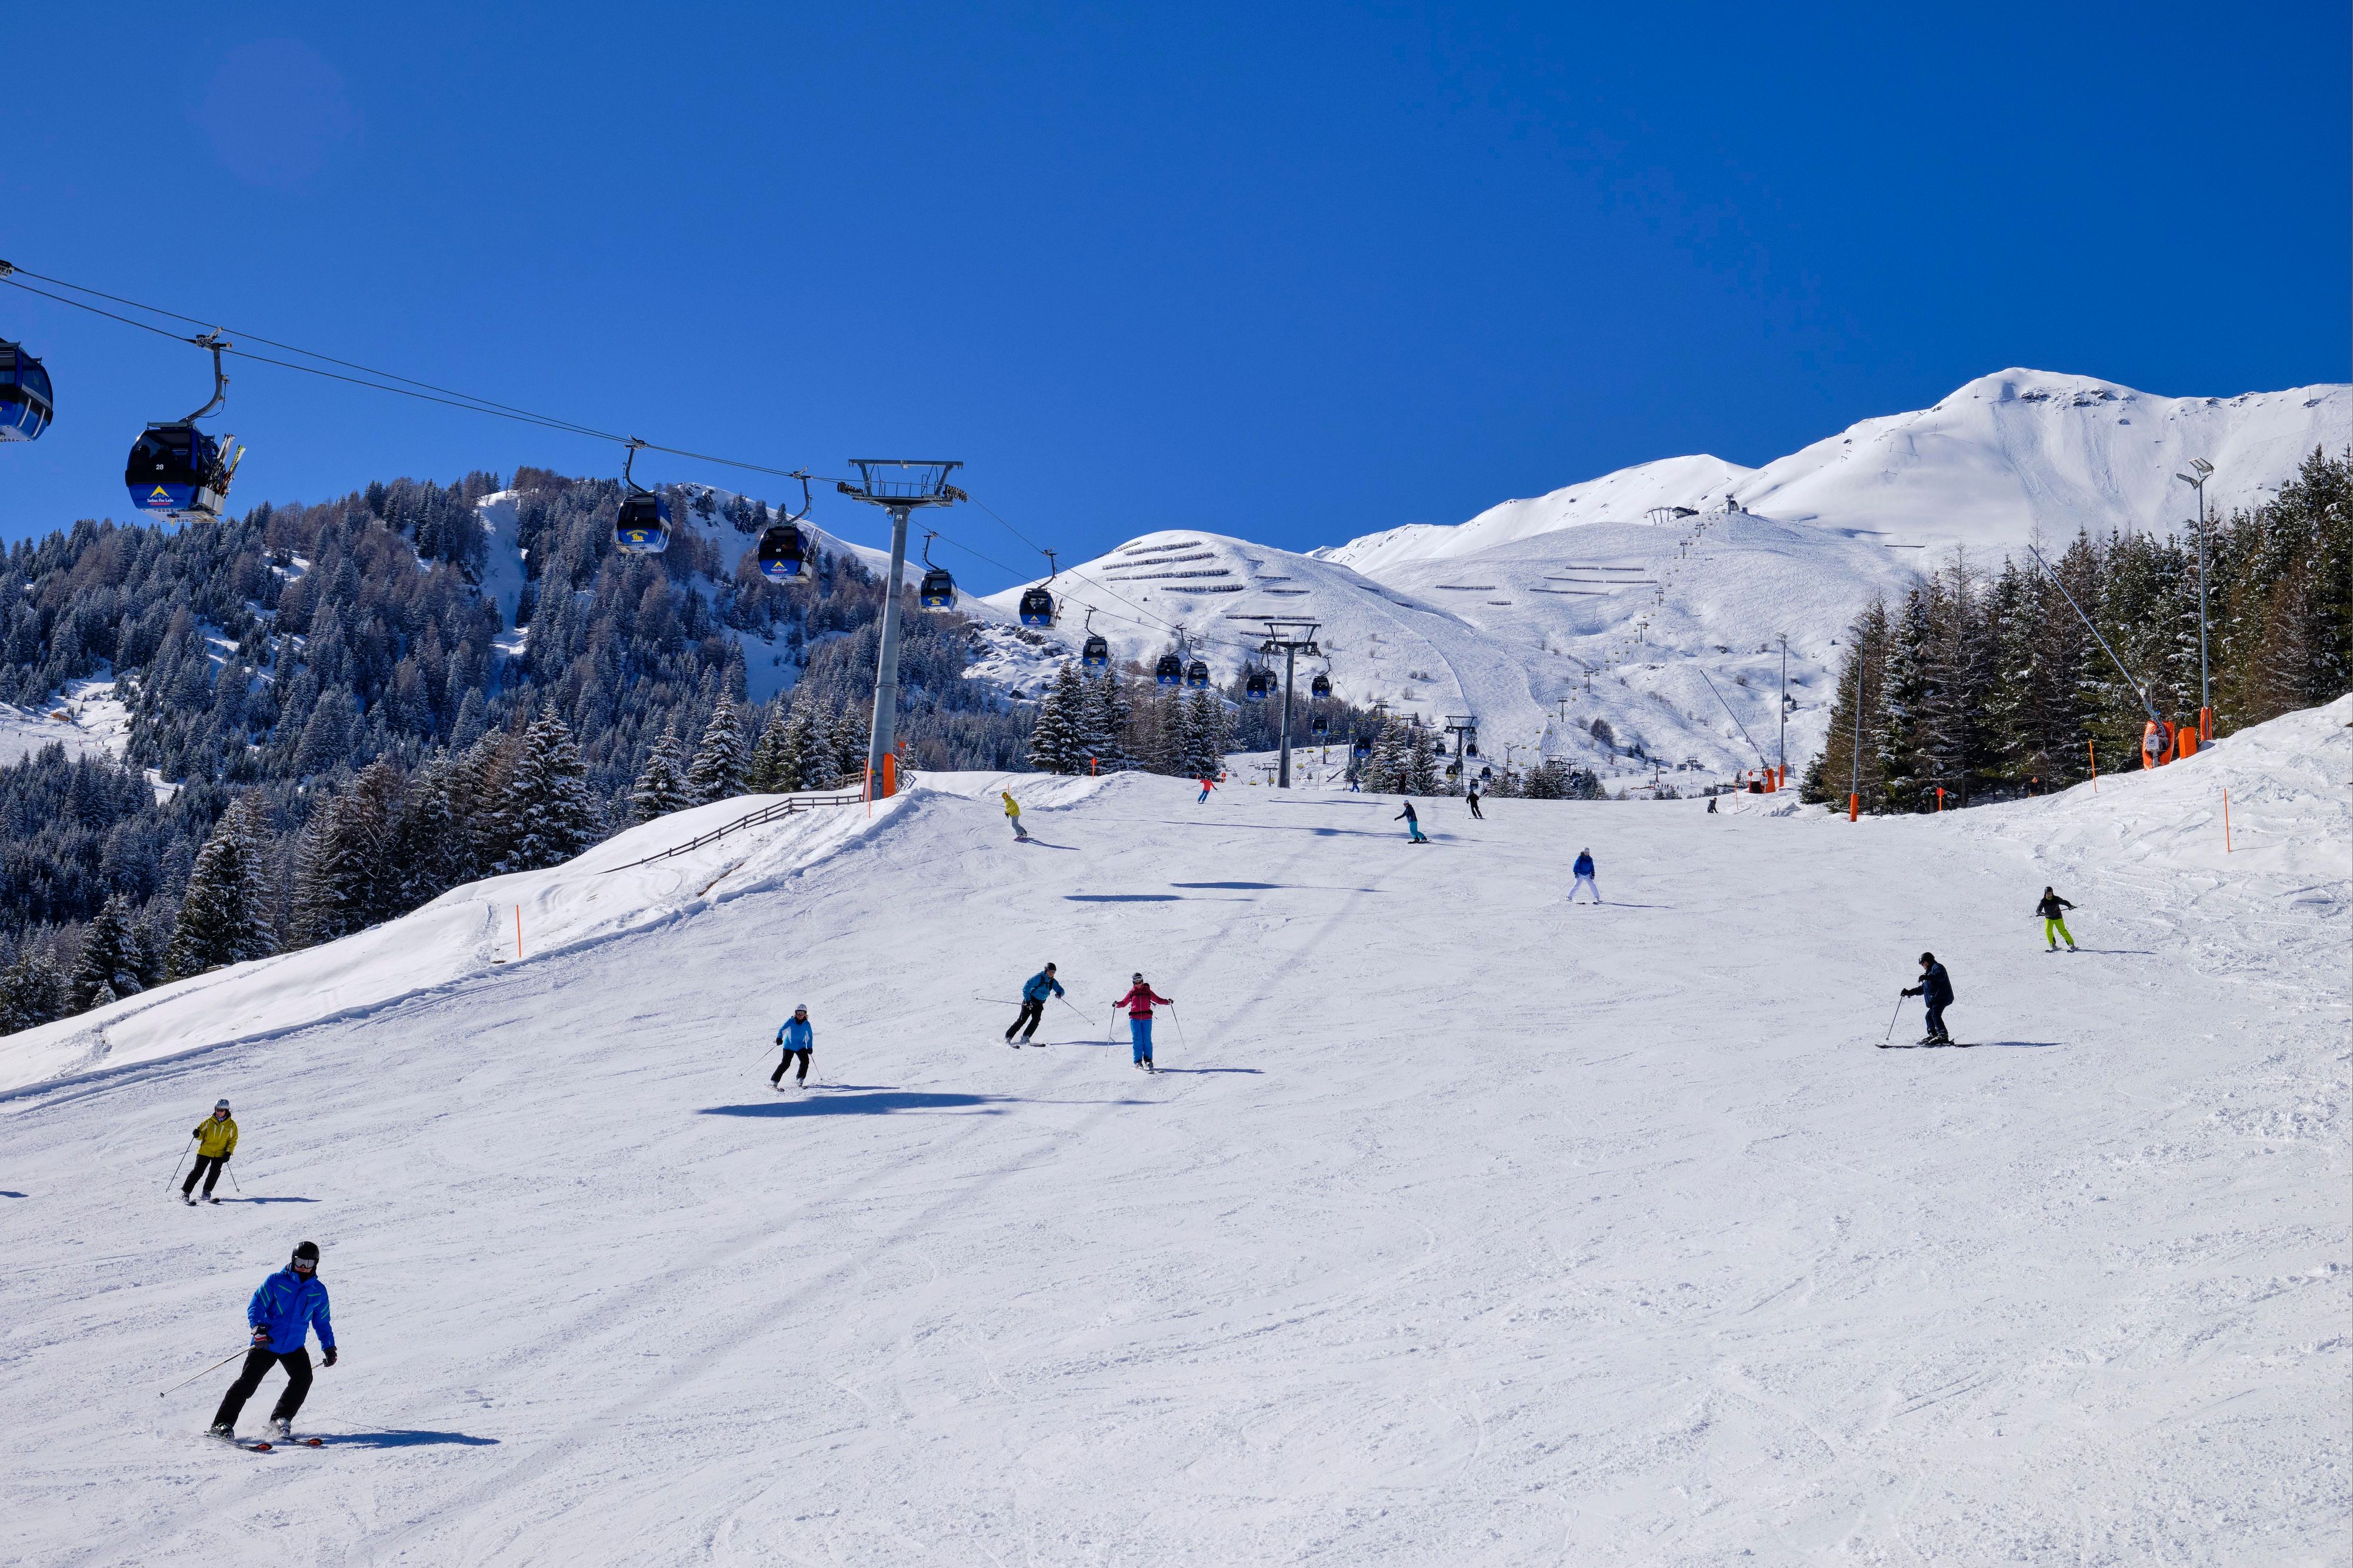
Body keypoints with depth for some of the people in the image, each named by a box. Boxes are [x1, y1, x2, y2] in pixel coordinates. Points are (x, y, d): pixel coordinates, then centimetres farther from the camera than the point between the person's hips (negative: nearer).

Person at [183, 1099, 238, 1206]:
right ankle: (185, 1192, -4)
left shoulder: (231, 1125, 1)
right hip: (205, 1151, 0)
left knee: (214, 1173, -7)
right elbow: (202, 1134, 7)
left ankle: (206, 1193, 8)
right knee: (198, 1171, -6)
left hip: (220, 1154, 0)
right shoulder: (209, 1122, 1)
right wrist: (198, 1135, -18)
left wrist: (229, 1153, -6)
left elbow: (233, 1140, 5)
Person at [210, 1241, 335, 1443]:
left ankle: (280, 1419, -2)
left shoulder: (319, 1291, 7)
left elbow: (322, 1323, 18)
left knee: (303, 1379, -17)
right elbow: (255, 1306, -7)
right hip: (266, 1343, -3)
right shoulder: (276, 1281, -4)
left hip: (295, 1347, 3)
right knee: (248, 1382, -7)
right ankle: (223, 1424, 2)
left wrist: (329, 1347, 11)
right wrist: (259, 1329, -25)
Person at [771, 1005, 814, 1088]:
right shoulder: (791, 1022, -10)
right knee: (786, 1063, -14)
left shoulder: (807, 1024, -1)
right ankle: (774, 1081, -10)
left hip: (801, 1047, 3)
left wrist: (810, 1047, 3)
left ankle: (800, 1080, 5)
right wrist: (779, 1038, -38)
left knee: (805, 1061, -13)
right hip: (789, 1046, -3)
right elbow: (782, 1030, -19)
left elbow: (810, 1036, 11)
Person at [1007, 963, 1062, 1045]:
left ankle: (1025, 1038, -11)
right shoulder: (1039, 977, -18)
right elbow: (1026, 987, -19)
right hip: (1029, 1002, -5)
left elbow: (1061, 990, -1)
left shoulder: (1053, 982, 0)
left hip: (1039, 1004, 5)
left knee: (1036, 1019, -16)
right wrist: (1027, 1000, -25)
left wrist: (1059, 993, -26)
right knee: (1022, 1020, -11)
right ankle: (1008, 1037, -4)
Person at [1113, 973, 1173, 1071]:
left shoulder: (1147, 991, 10)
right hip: (1135, 1019, 0)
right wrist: (1117, 1004, -9)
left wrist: (1167, 1002, -4)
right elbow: (1124, 1002, 11)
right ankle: (1138, 1061, 0)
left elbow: (1158, 999, 11)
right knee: (1137, 1040, -3)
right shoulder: (1132, 992, 10)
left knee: (1147, 1039, -1)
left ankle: (1148, 1060, 7)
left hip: (1147, 1018, 0)